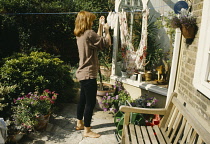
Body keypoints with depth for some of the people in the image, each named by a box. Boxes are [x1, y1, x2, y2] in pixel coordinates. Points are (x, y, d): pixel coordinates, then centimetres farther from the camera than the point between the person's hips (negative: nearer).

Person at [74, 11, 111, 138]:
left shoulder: (80, 35, 12)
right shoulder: (89, 33, -18)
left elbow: (97, 40, 22)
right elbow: (106, 43, -14)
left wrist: (100, 26, 22)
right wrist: (107, 30, 1)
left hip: (83, 73, 10)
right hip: (88, 74, -10)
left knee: (83, 99, 20)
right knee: (90, 102, -2)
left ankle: (80, 124, 34)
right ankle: (87, 130, 9)